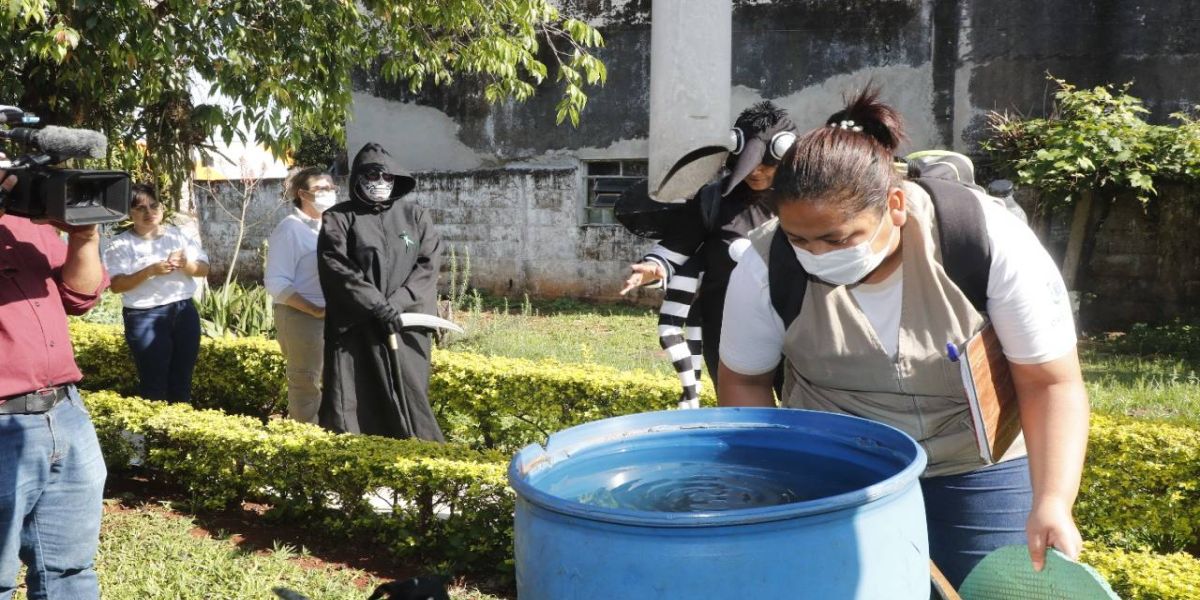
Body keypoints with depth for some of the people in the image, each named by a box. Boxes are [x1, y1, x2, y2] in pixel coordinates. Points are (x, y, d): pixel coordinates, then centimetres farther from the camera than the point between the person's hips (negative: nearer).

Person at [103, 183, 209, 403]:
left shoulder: (180, 235, 9)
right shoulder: (120, 244, -2)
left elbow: (204, 269, 6)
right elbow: (117, 285, -11)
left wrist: (186, 264, -16)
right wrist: (151, 271, -24)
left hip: (185, 311, 4)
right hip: (146, 318, -4)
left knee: (183, 377, 11)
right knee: (154, 381, 1)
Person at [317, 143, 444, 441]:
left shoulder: (415, 217, 12)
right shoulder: (338, 219, 5)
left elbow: (429, 263, 1)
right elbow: (336, 268, -7)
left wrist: (397, 303, -13)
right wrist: (377, 306, -16)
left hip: (405, 324, 2)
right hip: (355, 327, -2)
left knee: (408, 397, 4)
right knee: (352, 404, -3)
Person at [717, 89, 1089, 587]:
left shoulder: (991, 242, -24)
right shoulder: (767, 267, -20)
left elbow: (1051, 384, -17)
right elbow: (744, 382, -4)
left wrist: (1053, 502, -29)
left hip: (977, 469, 0)